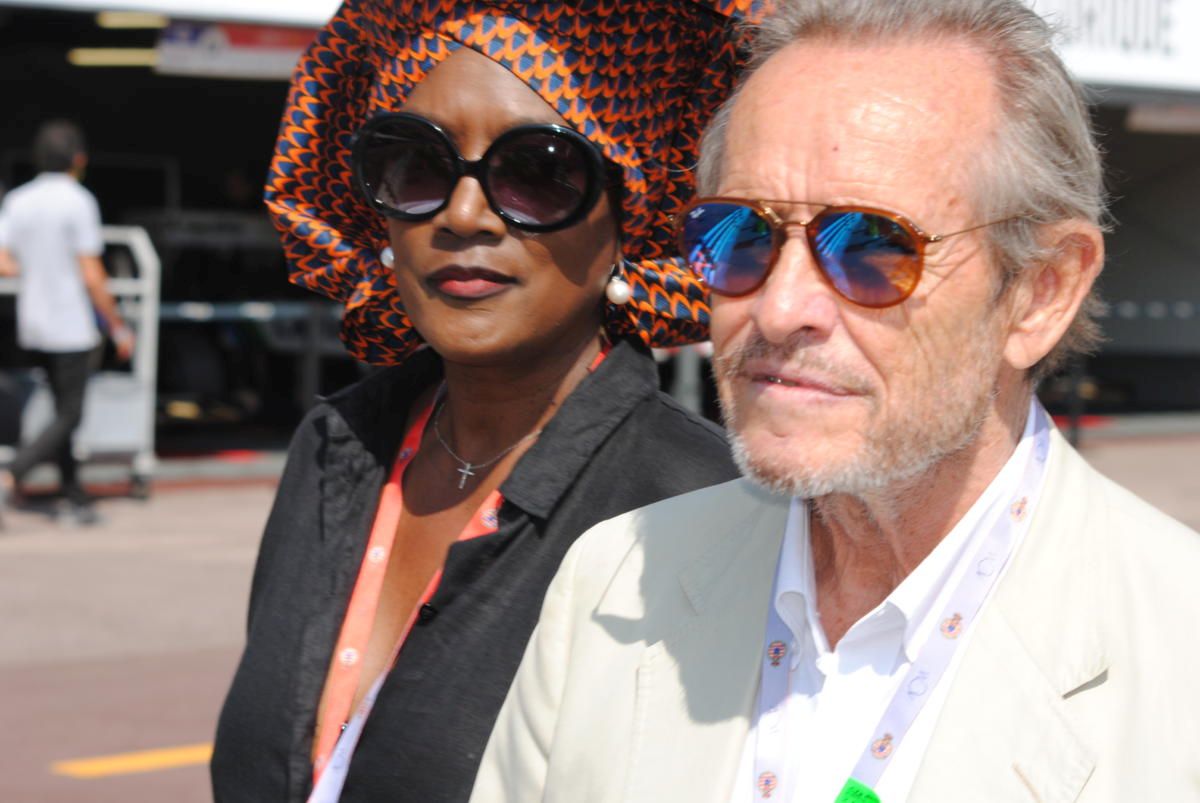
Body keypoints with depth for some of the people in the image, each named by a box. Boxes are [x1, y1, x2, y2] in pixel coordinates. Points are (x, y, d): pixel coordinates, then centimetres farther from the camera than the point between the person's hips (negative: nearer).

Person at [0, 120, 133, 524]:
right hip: (71, 325, -7)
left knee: (63, 408, 16)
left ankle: (74, 493, 18)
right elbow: (91, 277, -15)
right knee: (69, 415, -2)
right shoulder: (78, 202, -13)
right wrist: (118, 328, -6)